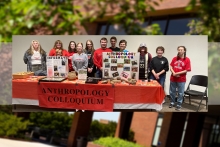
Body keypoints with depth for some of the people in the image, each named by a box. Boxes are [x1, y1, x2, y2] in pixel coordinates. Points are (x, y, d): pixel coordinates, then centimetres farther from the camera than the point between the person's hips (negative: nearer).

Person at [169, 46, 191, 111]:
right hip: (173, 78, 4)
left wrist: (178, 73, -15)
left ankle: (179, 104, 17)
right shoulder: (174, 58, 4)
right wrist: (173, 73, -13)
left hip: (181, 79, -4)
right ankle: (172, 102, 31)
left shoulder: (187, 59, -8)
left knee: (180, 93, 4)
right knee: (172, 91, 14)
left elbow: (187, 70, -11)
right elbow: (171, 66, 6)